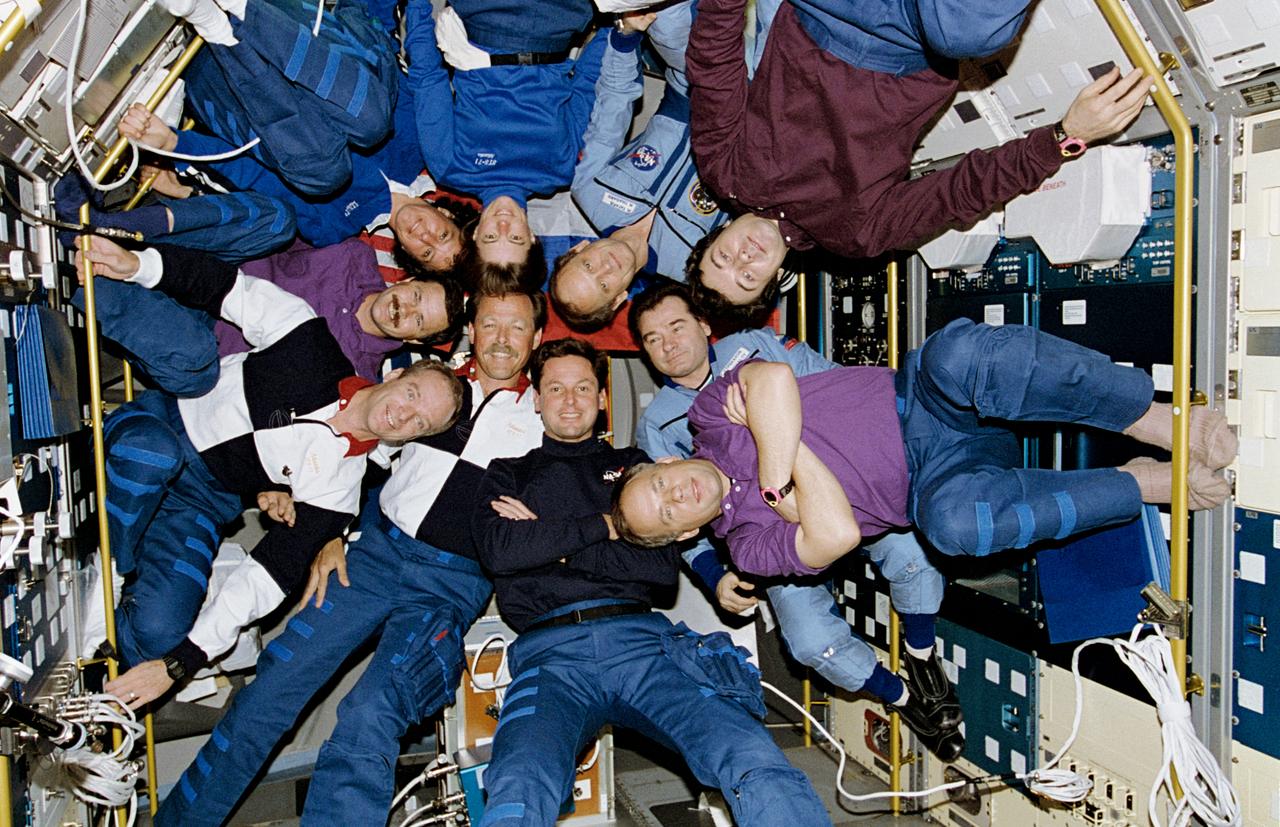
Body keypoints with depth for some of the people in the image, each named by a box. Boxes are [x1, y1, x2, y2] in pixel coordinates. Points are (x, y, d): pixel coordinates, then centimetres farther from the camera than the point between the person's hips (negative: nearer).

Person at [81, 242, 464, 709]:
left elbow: (271, 574, -18)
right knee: (154, 452, -38)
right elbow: (225, 288, -10)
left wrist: (179, 661, -22)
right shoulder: (310, 345, -15)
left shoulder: (341, 483, -15)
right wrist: (136, 263, -27)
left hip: (200, 499, 0)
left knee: (160, 632, -26)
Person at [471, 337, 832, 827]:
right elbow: (497, 550, 1)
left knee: (758, 766, -24)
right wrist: (603, 527, 2)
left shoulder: (633, 466, 25)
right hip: (551, 649, -1)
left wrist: (551, 542, 6)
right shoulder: (508, 474, 24)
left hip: (640, 636, 2)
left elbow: (663, 566, 10)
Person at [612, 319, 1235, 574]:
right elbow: (837, 534, -23)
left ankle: (1159, 421, -20)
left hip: (920, 397, 2)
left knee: (959, 353, -35)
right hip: (930, 481, -2)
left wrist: (776, 467, -23)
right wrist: (786, 476, -16)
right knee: (952, 519, -40)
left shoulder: (710, 416, 2)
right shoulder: (748, 544, -5)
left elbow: (773, 378, -20)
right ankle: (1151, 481, -19)